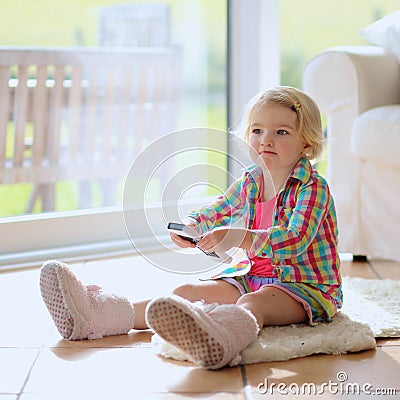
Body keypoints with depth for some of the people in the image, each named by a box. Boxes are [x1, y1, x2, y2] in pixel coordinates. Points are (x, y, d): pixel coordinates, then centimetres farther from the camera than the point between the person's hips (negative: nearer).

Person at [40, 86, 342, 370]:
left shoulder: (314, 187, -13)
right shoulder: (250, 181, 11)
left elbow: (295, 240, -28)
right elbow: (214, 213, 25)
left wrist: (239, 238, -40)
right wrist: (189, 226, 1)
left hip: (307, 285, -8)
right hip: (253, 275, 8)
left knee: (253, 303, -40)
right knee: (187, 292, -8)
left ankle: (222, 338, -77)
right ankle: (99, 315, -20)